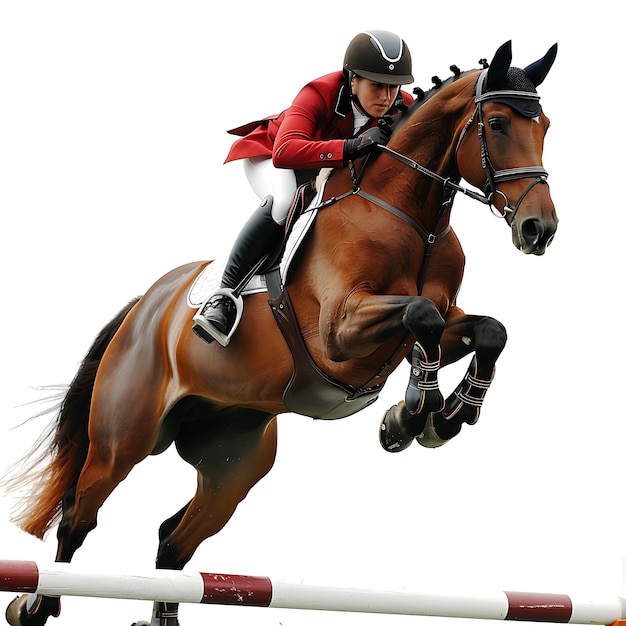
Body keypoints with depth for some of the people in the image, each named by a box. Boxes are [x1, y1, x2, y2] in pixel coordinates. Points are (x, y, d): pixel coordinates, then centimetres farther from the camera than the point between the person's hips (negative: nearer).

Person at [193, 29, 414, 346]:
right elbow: (284, 152, -53)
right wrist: (351, 147, -62)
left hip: (334, 168, 7)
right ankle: (226, 293, -36)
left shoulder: (402, 107, -22)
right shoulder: (320, 94, -38)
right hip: (269, 156, -7)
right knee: (285, 200, -37)